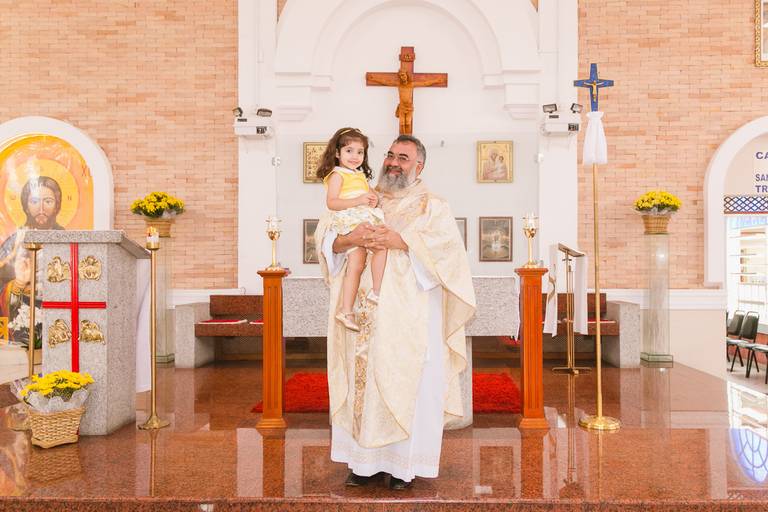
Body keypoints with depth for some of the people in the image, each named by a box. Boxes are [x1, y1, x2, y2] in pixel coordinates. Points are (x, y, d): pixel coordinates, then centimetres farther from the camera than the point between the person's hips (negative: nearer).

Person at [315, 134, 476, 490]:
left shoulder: (432, 206, 5)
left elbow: (449, 245, -12)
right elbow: (324, 234, 5)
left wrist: (400, 241, -21)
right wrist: (348, 239, -17)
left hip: (410, 318, -3)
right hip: (365, 317, 3)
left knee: (406, 385, -1)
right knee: (362, 380, 5)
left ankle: (404, 463, 13)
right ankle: (364, 460, 18)